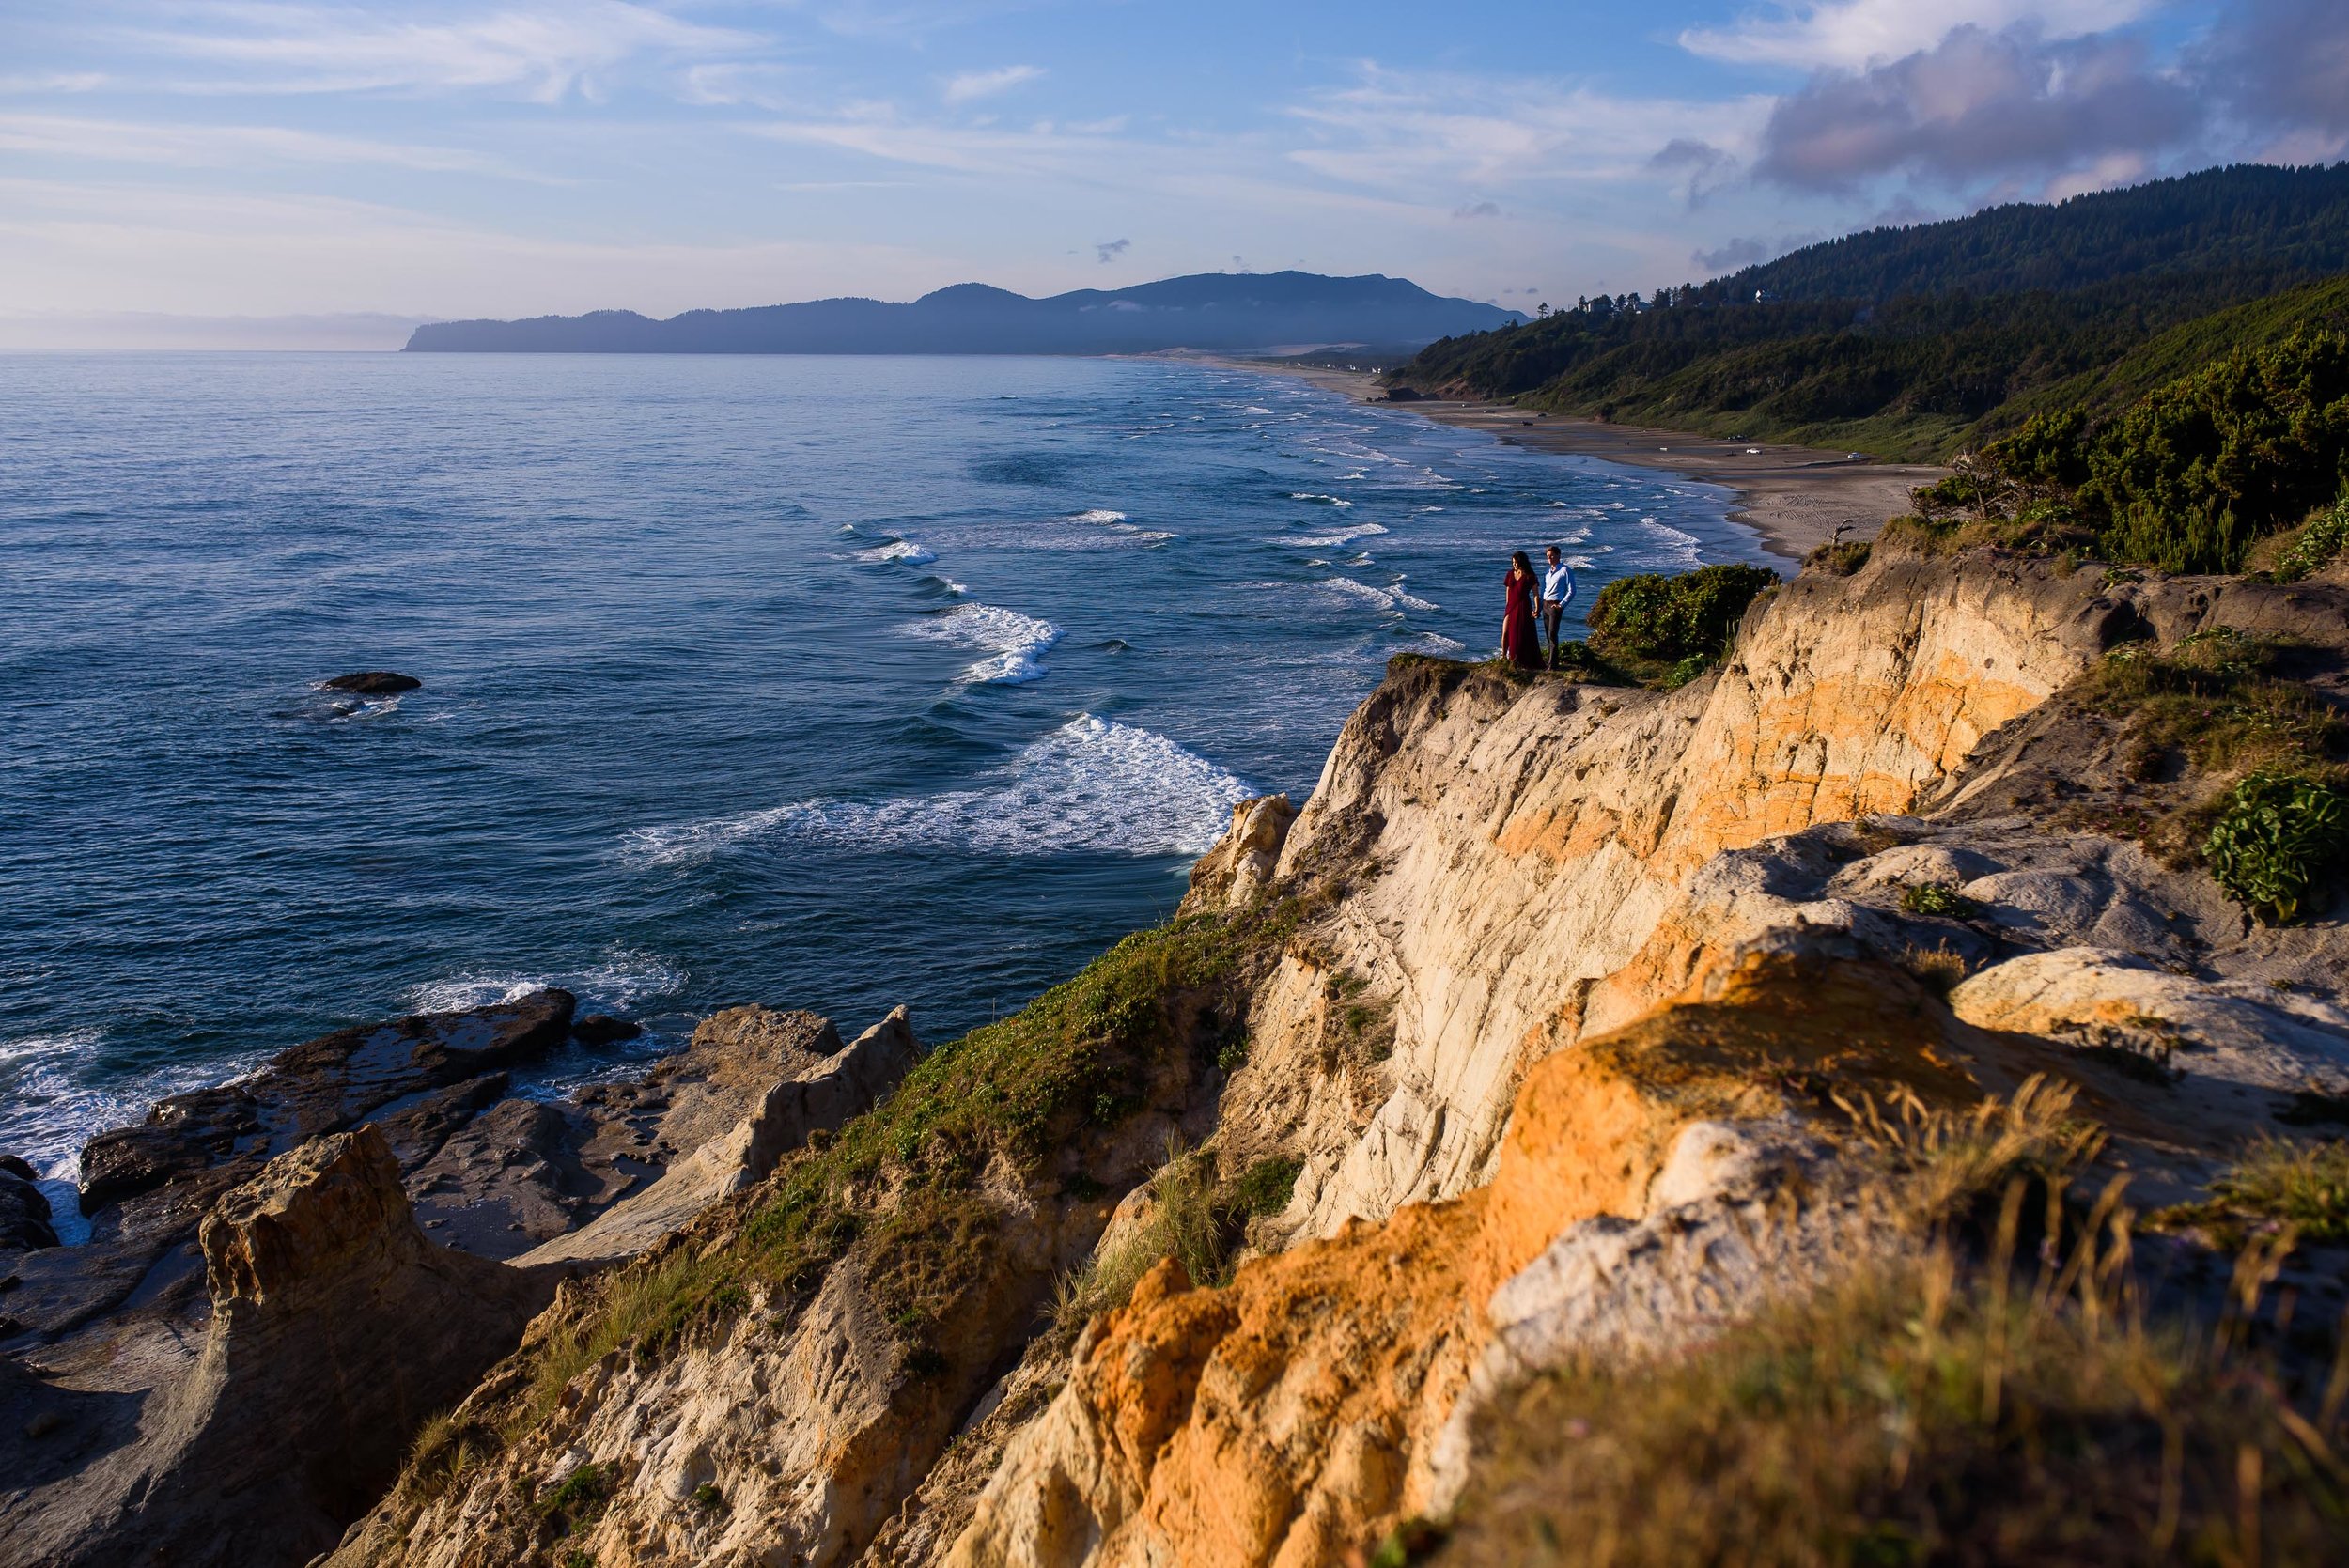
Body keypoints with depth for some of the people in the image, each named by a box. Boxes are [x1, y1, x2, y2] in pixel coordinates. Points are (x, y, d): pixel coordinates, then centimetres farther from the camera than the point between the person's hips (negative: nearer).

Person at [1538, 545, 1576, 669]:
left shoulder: (1565, 570, -6)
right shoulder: (1547, 571, 16)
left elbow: (1571, 591, -8)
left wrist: (1561, 605, -15)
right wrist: (1539, 607, 16)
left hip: (1555, 605, -7)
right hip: (1545, 604, 7)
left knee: (1552, 634, -13)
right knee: (1548, 635, 10)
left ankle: (1553, 664, -13)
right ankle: (1550, 660, 19)